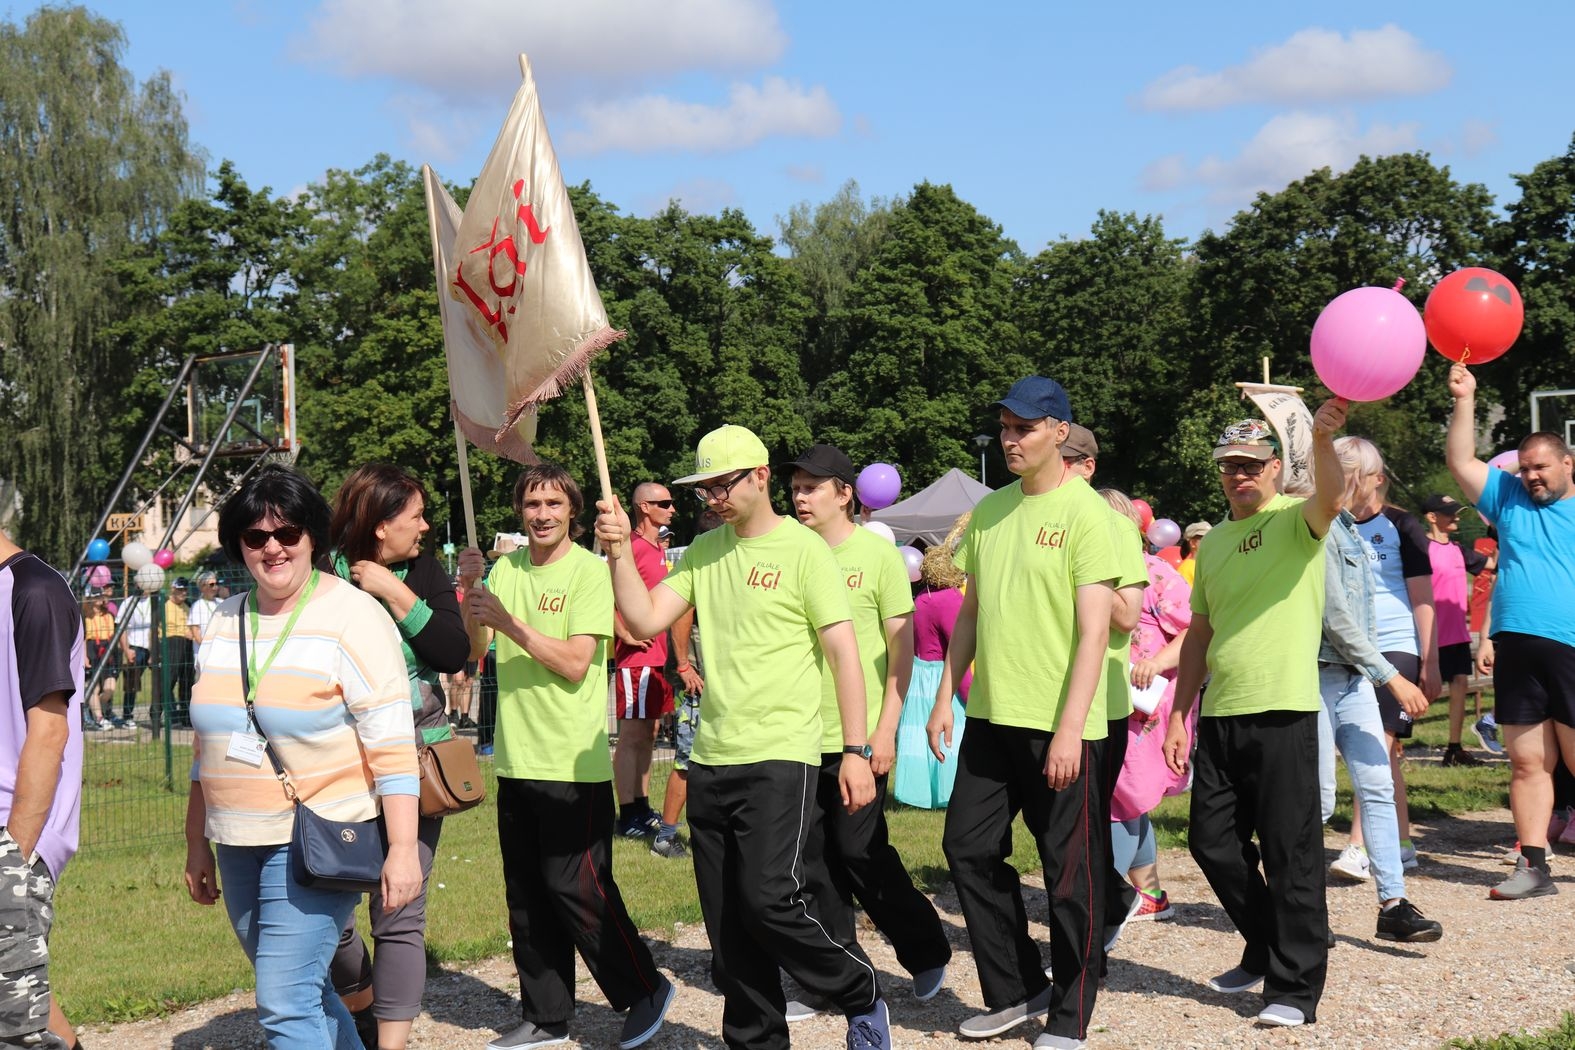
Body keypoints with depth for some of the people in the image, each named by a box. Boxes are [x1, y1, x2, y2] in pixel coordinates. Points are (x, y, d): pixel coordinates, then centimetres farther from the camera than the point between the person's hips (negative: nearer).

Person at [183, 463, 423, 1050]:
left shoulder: (351, 616, -9)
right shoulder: (225, 622, 11)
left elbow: (392, 748, -12)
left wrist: (402, 849, -17)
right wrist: (197, 845, 19)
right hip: (238, 847, 7)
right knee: (304, 992, 13)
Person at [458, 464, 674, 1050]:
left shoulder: (589, 572, -9)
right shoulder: (506, 570, 10)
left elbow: (575, 664, -16)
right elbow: (475, 650, 5)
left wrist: (508, 623, -19)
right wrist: (468, 591, -10)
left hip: (573, 764, -6)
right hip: (516, 760, 7)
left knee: (575, 887, -5)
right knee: (526, 895, 12)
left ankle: (645, 991, 12)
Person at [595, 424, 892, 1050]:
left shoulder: (804, 551, -5)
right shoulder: (703, 552, 12)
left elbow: (844, 654, -7)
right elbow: (645, 621, 5)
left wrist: (857, 751, -12)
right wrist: (618, 552, -8)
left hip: (781, 757, -6)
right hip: (711, 761, 6)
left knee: (771, 901, -15)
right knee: (727, 925, 8)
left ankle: (863, 1000, 7)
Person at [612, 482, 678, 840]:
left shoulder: (659, 548, 16)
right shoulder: (632, 546, -14)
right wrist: (625, 635, -20)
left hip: (659, 655, 9)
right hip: (638, 656, -9)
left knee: (648, 733, 13)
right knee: (632, 735, -5)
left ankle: (643, 809, 19)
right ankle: (628, 816, -2)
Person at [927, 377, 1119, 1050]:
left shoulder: (1085, 512, -9)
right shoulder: (988, 511, 11)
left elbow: (1095, 630, -14)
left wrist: (1070, 729, -19)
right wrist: (945, 698, 11)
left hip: (1059, 724, -7)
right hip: (991, 716, 7)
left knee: (1070, 871, 2)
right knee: (969, 849, 10)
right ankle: (1016, 991, 25)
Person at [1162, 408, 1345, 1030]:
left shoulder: (1295, 520, -4)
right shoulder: (1213, 542, 15)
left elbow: (1331, 497, -28)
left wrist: (1322, 437, -48)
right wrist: (1178, 715, 14)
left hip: (1283, 710, -7)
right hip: (1219, 714, 7)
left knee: (1291, 852, -2)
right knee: (1213, 842, 12)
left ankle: (1295, 988, 7)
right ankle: (1265, 951, 32)